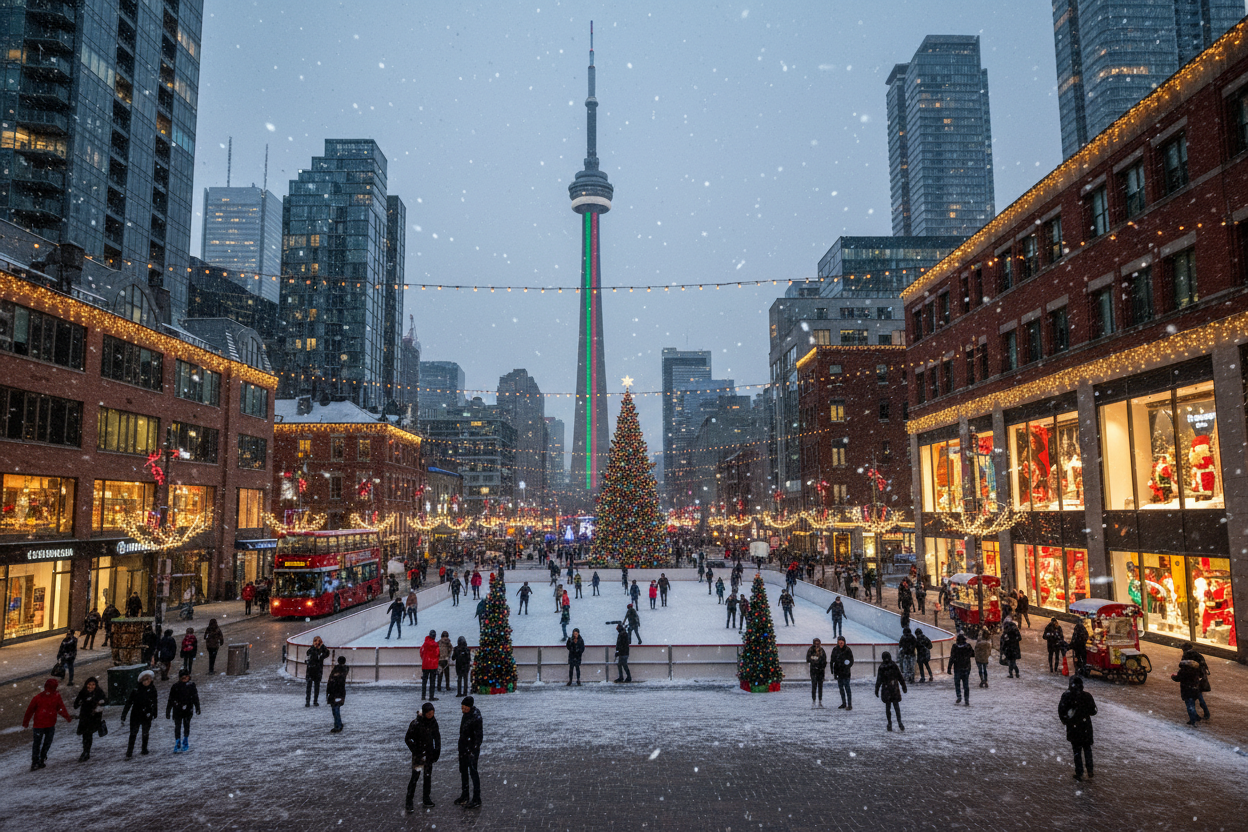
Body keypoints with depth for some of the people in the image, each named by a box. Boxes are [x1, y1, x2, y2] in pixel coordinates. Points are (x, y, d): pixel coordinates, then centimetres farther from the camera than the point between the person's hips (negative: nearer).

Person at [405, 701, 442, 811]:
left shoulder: (433, 722, -2)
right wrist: (415, 751, -13)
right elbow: (407, 739, -11)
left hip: (429, 753, 5)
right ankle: (409, 802, 0)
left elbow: (437, 737, 11)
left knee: (428, 776, 12)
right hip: (419, 754, -5)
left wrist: (437, 751, 7)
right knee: (415, 777, -7)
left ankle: (426, 798, 24)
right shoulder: (416, 723, -18)